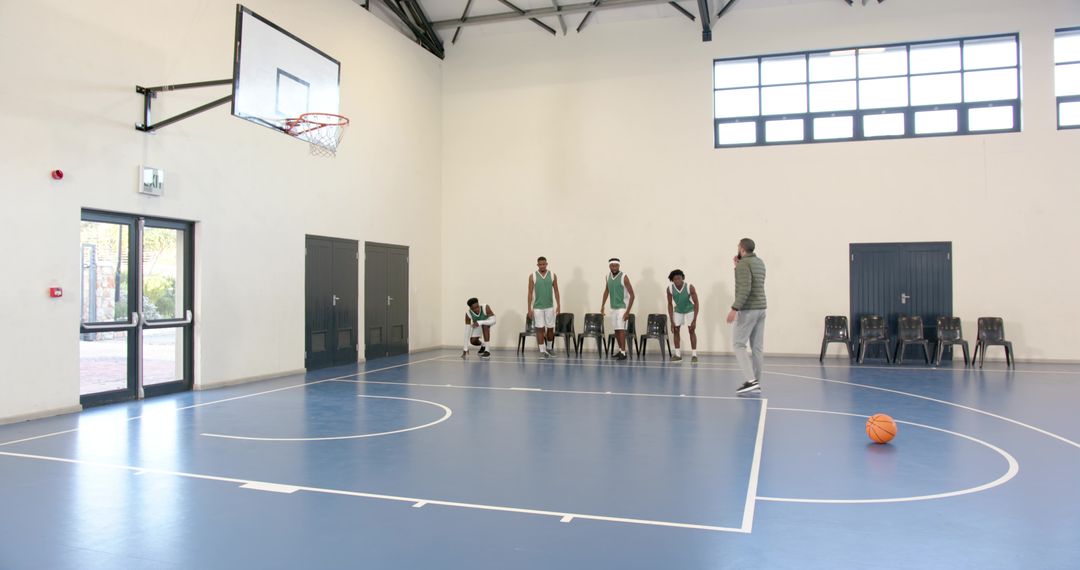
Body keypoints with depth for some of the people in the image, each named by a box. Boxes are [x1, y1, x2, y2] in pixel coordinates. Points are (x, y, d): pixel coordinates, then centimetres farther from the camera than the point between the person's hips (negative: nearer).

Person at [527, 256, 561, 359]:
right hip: (537, 307, -2)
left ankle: (549, 347, 26)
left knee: (550, 328, 8)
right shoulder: (533, 276, -2)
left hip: (550, 306, 2)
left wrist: (558, 305, -2)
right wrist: (529, 308, -6)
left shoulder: (552, 275, 2)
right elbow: (530, 293, -1)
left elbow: (556, 291, 5)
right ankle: (542, 351, 1)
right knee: (540, 329, -3)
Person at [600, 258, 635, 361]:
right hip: (613, 307, 6)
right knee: (616, 330, 9)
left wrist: (628, 311, -21)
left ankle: (623, 353, -11)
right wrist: (603, 305, 12)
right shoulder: (608, 276, 3)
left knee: (621, 329, -13)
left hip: (622, 307, -6)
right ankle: (621, 350, 21)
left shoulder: (624, 277, -16)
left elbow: (632, 295, -16)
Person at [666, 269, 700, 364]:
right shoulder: (670, 289, -23)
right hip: (678, 311, 3)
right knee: (675, 330, -1)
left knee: (691, 330, -11)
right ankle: (678, 355, 7)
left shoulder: (689, 287, -32)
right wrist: (672, 321, -15)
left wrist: (694, 320, -30)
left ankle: (694, 355, -8)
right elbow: (670, 304, -12)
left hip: (689, 310, -3)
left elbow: (696, 303, -25)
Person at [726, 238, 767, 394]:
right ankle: (756, 383, 10)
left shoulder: (743, 263, -13)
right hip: (760, 308, 9)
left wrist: (734, 308, -25)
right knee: (757, 347, 8)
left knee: (738, 345, -5)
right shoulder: (760, 262, 14)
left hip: (748, 310, -9)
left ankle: (751, 380, -14)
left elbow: (745, 289, -23)